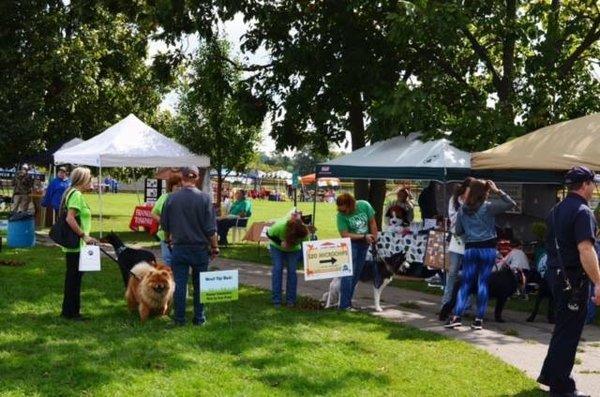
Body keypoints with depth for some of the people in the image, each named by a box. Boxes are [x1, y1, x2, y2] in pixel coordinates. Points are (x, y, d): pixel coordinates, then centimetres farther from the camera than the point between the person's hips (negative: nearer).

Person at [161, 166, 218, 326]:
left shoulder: (172, 198, -5)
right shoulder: (204, 198, -11)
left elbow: (165, 224, 7)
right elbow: (211, 228, -9)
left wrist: (168, 240, 25)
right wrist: (214, 247, 3)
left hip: (179, 247, 1)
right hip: (200, 247, -1)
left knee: (179, 284, 8)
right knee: (199, 284, 11)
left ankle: (179, 318, 13)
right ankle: (199, 317, 16)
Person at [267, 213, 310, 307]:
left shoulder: (304, 233, -33)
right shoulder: (280, 226, -39)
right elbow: (269, 234, -21)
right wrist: (280, 242, -33)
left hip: (294, 250, 1)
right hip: (277, 247, -1)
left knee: (292, 270, -10)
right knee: (277, 269, -11)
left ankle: (290, 300, 0)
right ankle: (276, 300, -7)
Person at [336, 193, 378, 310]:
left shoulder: (364, 205, -14)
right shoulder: (341, 215, -21)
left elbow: (372, 223, -2)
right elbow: (345, 235, -21)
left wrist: (374, 241, -2)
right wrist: (364, 236, -21)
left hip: (365, 243, 4)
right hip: (351, 243, -4)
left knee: (357, 273, 9)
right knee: (348, 273, -11)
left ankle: (348, 300, 19)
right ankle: (344, 304, -9)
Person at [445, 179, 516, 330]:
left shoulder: (462, 210, 3)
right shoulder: (488, 207, -8)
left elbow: (458, 231, 9)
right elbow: (511, 203, -3)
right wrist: (498, 191, 1)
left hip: (470, 249, 3)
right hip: (488, 248, -3)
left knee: (465, 283, 5)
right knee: (483, 282, 2)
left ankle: (456, 316, -2)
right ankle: (478, 319, 3)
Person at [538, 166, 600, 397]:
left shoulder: (556, 211, 13)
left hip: (556, 274, 9)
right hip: (574, 278, -9)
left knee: (563, 328, 21)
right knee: (569, 332, -1)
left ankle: (549, 375, 29)